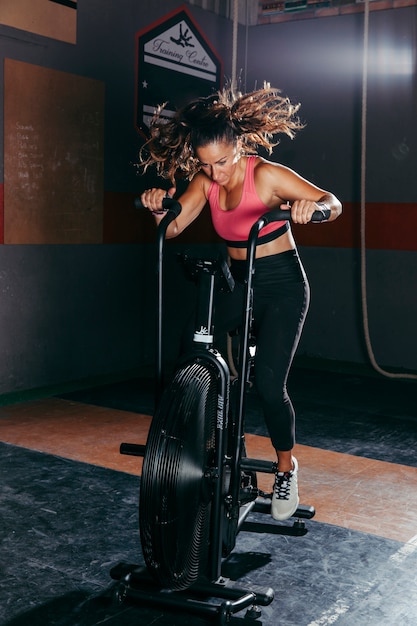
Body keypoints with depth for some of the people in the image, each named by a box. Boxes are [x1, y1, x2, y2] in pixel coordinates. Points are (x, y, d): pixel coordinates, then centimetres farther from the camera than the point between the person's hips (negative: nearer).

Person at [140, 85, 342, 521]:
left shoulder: (267, 175, -19)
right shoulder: (205, 180, -3)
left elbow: (332, 202, -20)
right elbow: (172, 227, -12)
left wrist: (313, 206, -44)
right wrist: (158, 208, -34)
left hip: (282, 285, -5)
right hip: (237, 283, 6)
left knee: (268, 384, -12)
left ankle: (286, 469, 12)